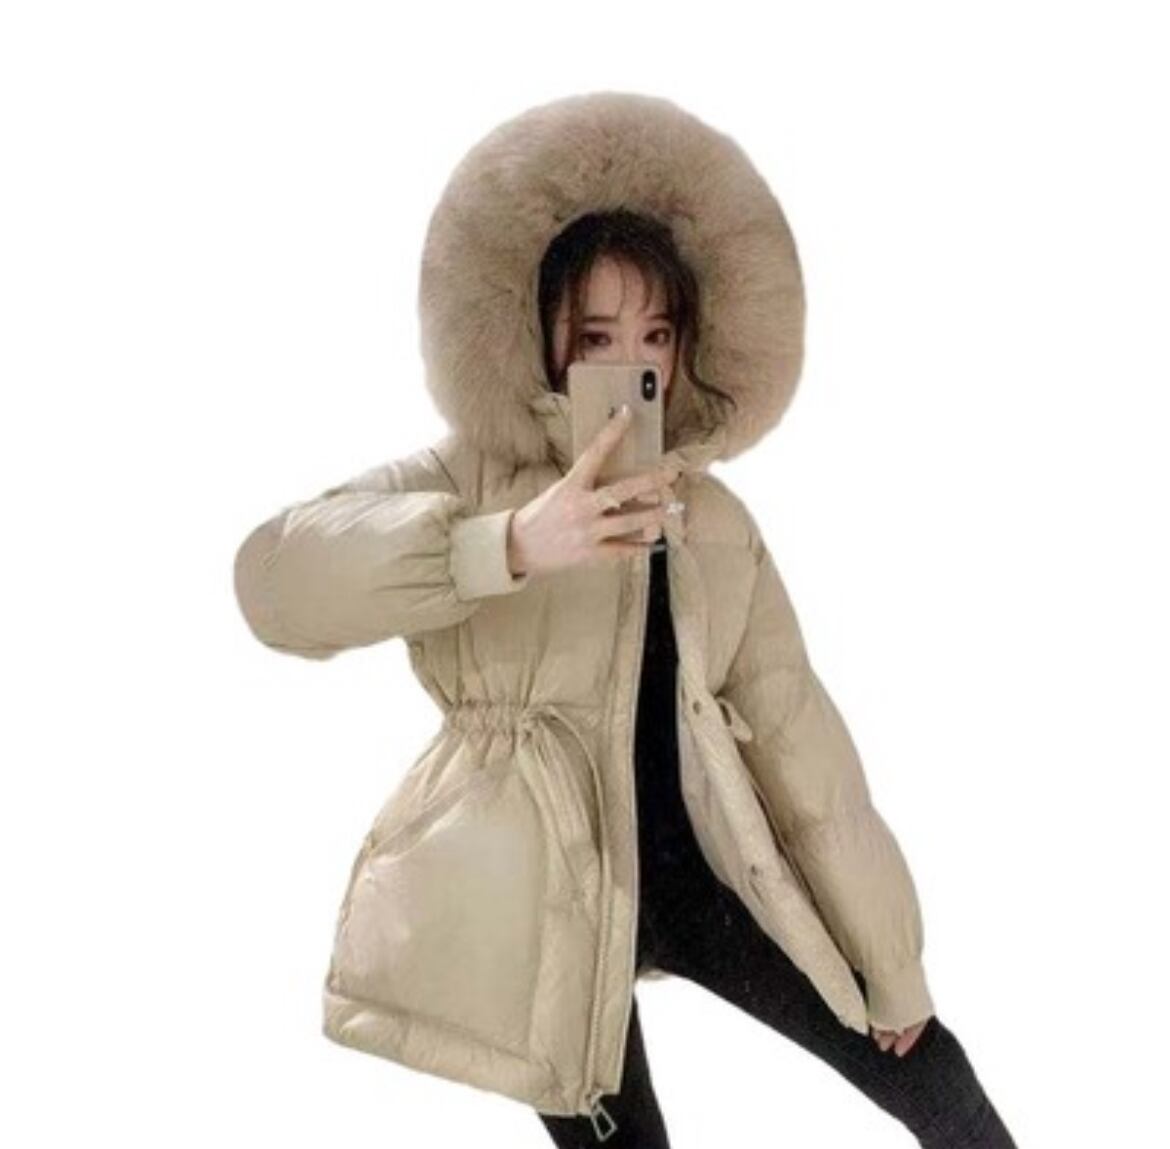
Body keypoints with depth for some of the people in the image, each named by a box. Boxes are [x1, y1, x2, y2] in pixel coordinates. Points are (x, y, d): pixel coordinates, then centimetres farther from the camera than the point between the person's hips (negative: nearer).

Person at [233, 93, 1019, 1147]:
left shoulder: (716, 522, 5)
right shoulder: (472, 480, -6)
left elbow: (796, 737, 7)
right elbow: (278, 580, -24)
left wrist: (892, 962, 9)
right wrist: (515, 541, -37)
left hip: (697, 866, 4)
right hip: (536, 897, -4)